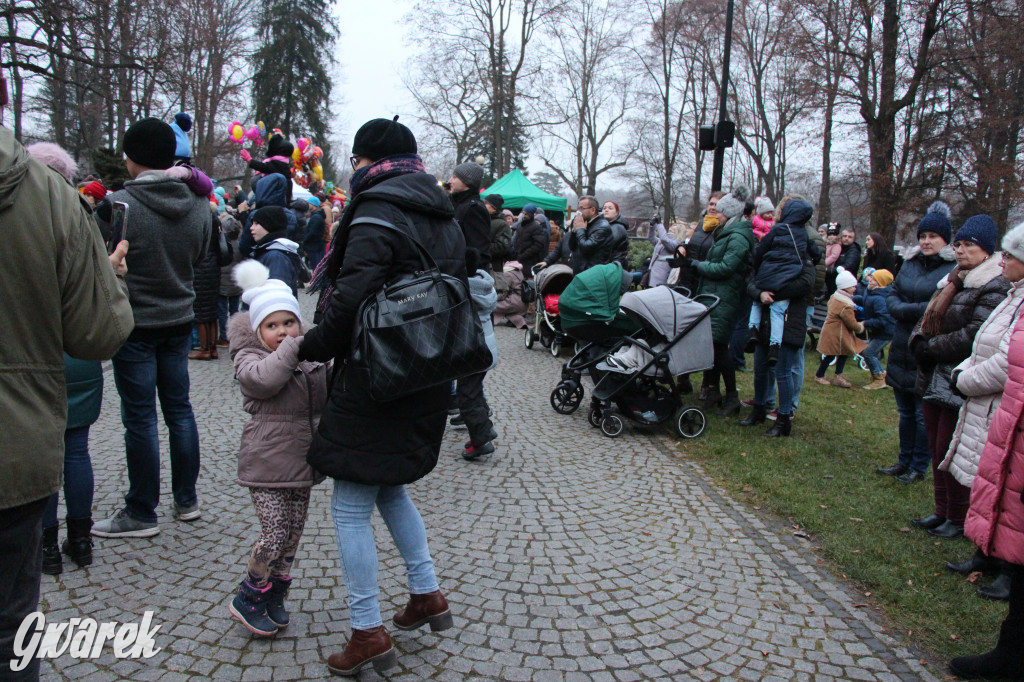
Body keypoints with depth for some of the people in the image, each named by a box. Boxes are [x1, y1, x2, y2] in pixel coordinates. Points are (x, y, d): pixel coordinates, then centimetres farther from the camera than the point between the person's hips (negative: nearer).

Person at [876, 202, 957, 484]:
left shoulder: (955, 269, -11)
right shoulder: (910, 263, 10)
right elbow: (892, 297, 5)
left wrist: (908, 310, -17)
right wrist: (921, 310, -12)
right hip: (902, 351, 6)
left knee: (924, 415, 5)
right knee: (905, 413, 18)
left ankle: (919, 468, 19)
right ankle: (904, 461, 31)